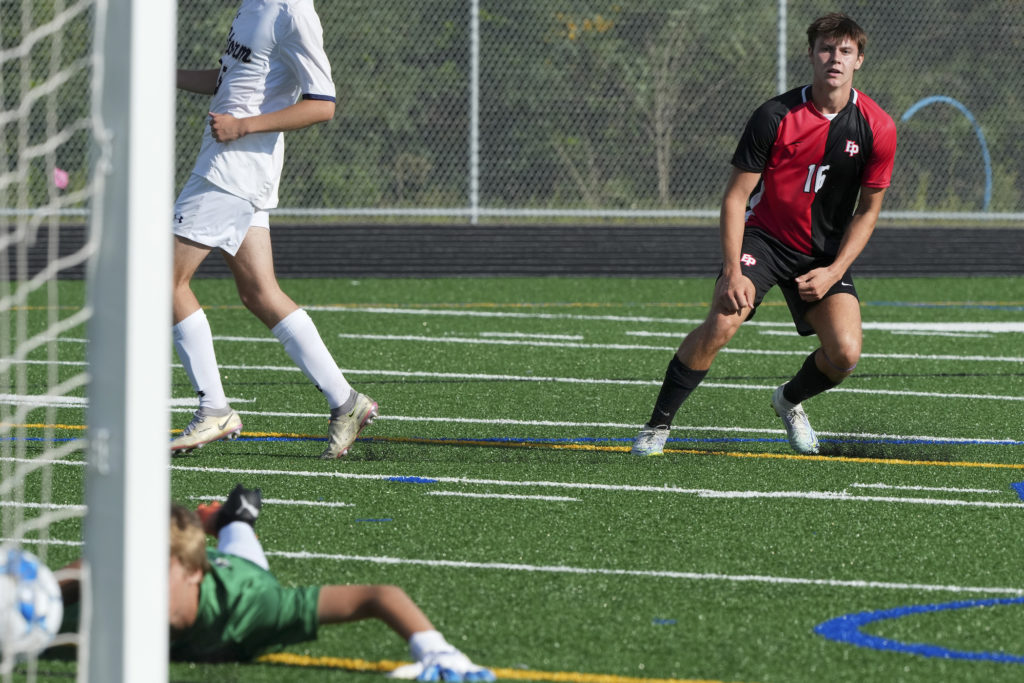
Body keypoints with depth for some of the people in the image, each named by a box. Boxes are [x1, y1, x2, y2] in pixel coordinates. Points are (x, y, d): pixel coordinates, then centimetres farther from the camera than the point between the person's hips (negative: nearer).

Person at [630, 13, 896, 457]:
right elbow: (735, 196, -10)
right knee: (721, 324, -27)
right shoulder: (775, 116, -15)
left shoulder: (877, 128, -9)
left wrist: (834, 272, -9)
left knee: (845, 353, -15)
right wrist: (732, 270, -20)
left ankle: (789, 401, 20)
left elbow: (868, 209, 2)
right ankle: (658, 423, -10)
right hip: (763, 236, -2)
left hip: (826, 253, 3)